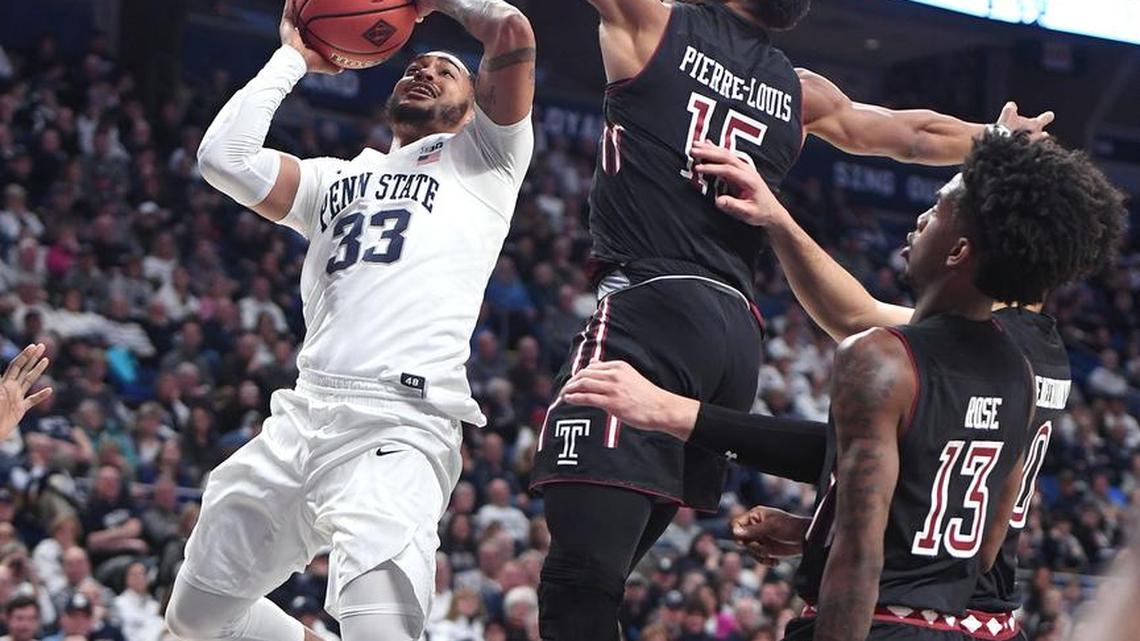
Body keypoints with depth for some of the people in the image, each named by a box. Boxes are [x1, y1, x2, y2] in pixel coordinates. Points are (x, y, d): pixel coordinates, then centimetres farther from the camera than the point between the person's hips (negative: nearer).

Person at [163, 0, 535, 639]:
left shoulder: (484, 157, 15)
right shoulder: (336, 178, 28)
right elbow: (225, 156, 13)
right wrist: (294, 58, 23)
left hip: (400, 429, -6)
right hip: (303, 414, 6)